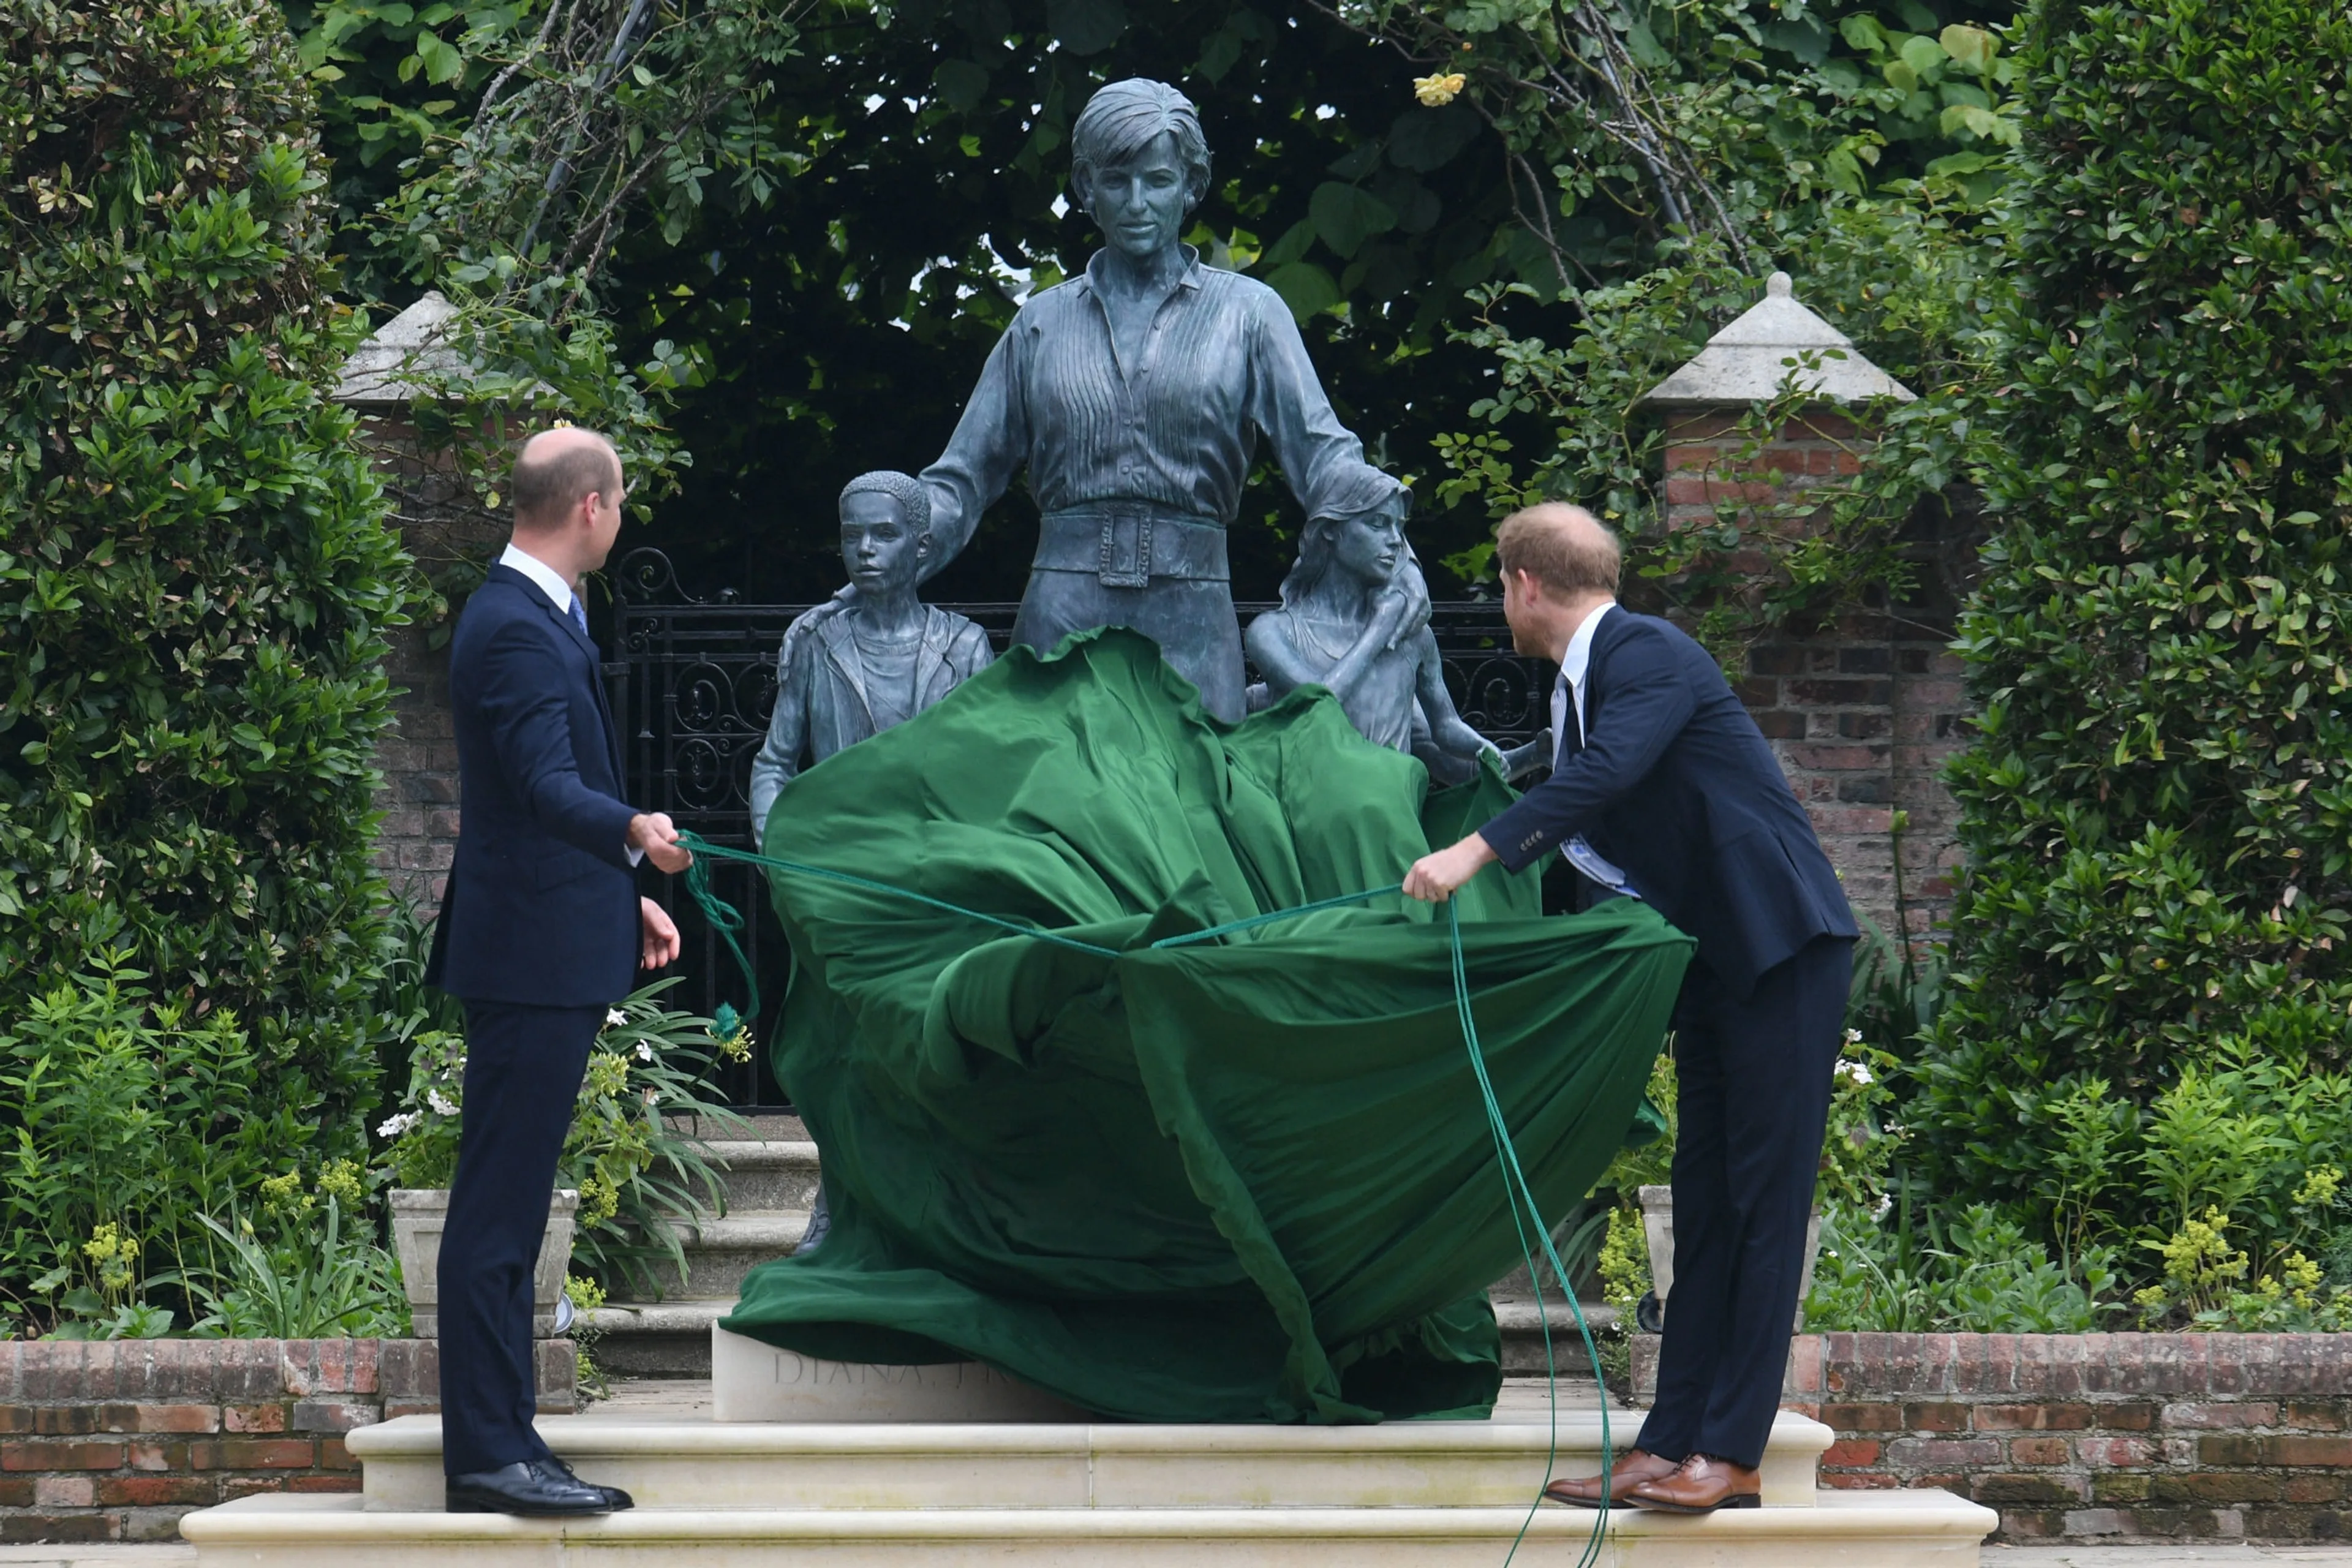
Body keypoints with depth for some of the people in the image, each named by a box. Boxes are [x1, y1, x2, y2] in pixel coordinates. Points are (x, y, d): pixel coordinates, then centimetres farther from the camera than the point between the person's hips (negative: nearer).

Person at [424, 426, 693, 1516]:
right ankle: (489, 1456, -9)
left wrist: (629, 891, 30)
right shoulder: (518, 630, -16)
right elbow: (546, 784, -29)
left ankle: (500, 1443, 18)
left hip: (552, 950, 11)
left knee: (508, 1211, 13)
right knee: (498, 1211, -9)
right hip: (531, 961, -11)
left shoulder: (536, 618, 17)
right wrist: (635, 833, -46)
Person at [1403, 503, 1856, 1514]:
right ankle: (1671, 1442, 8)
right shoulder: (1580, 686, 14)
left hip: (1784, 949, -10)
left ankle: (1731, 1455, -10)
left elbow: (1606, 774, -32)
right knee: (1703, 1201, 8)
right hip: (1712, 958, 10)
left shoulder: (1649, 655, -14)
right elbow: (1576, 816, 25)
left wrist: (1477, 852, -35)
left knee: (1766, 1198, -8)